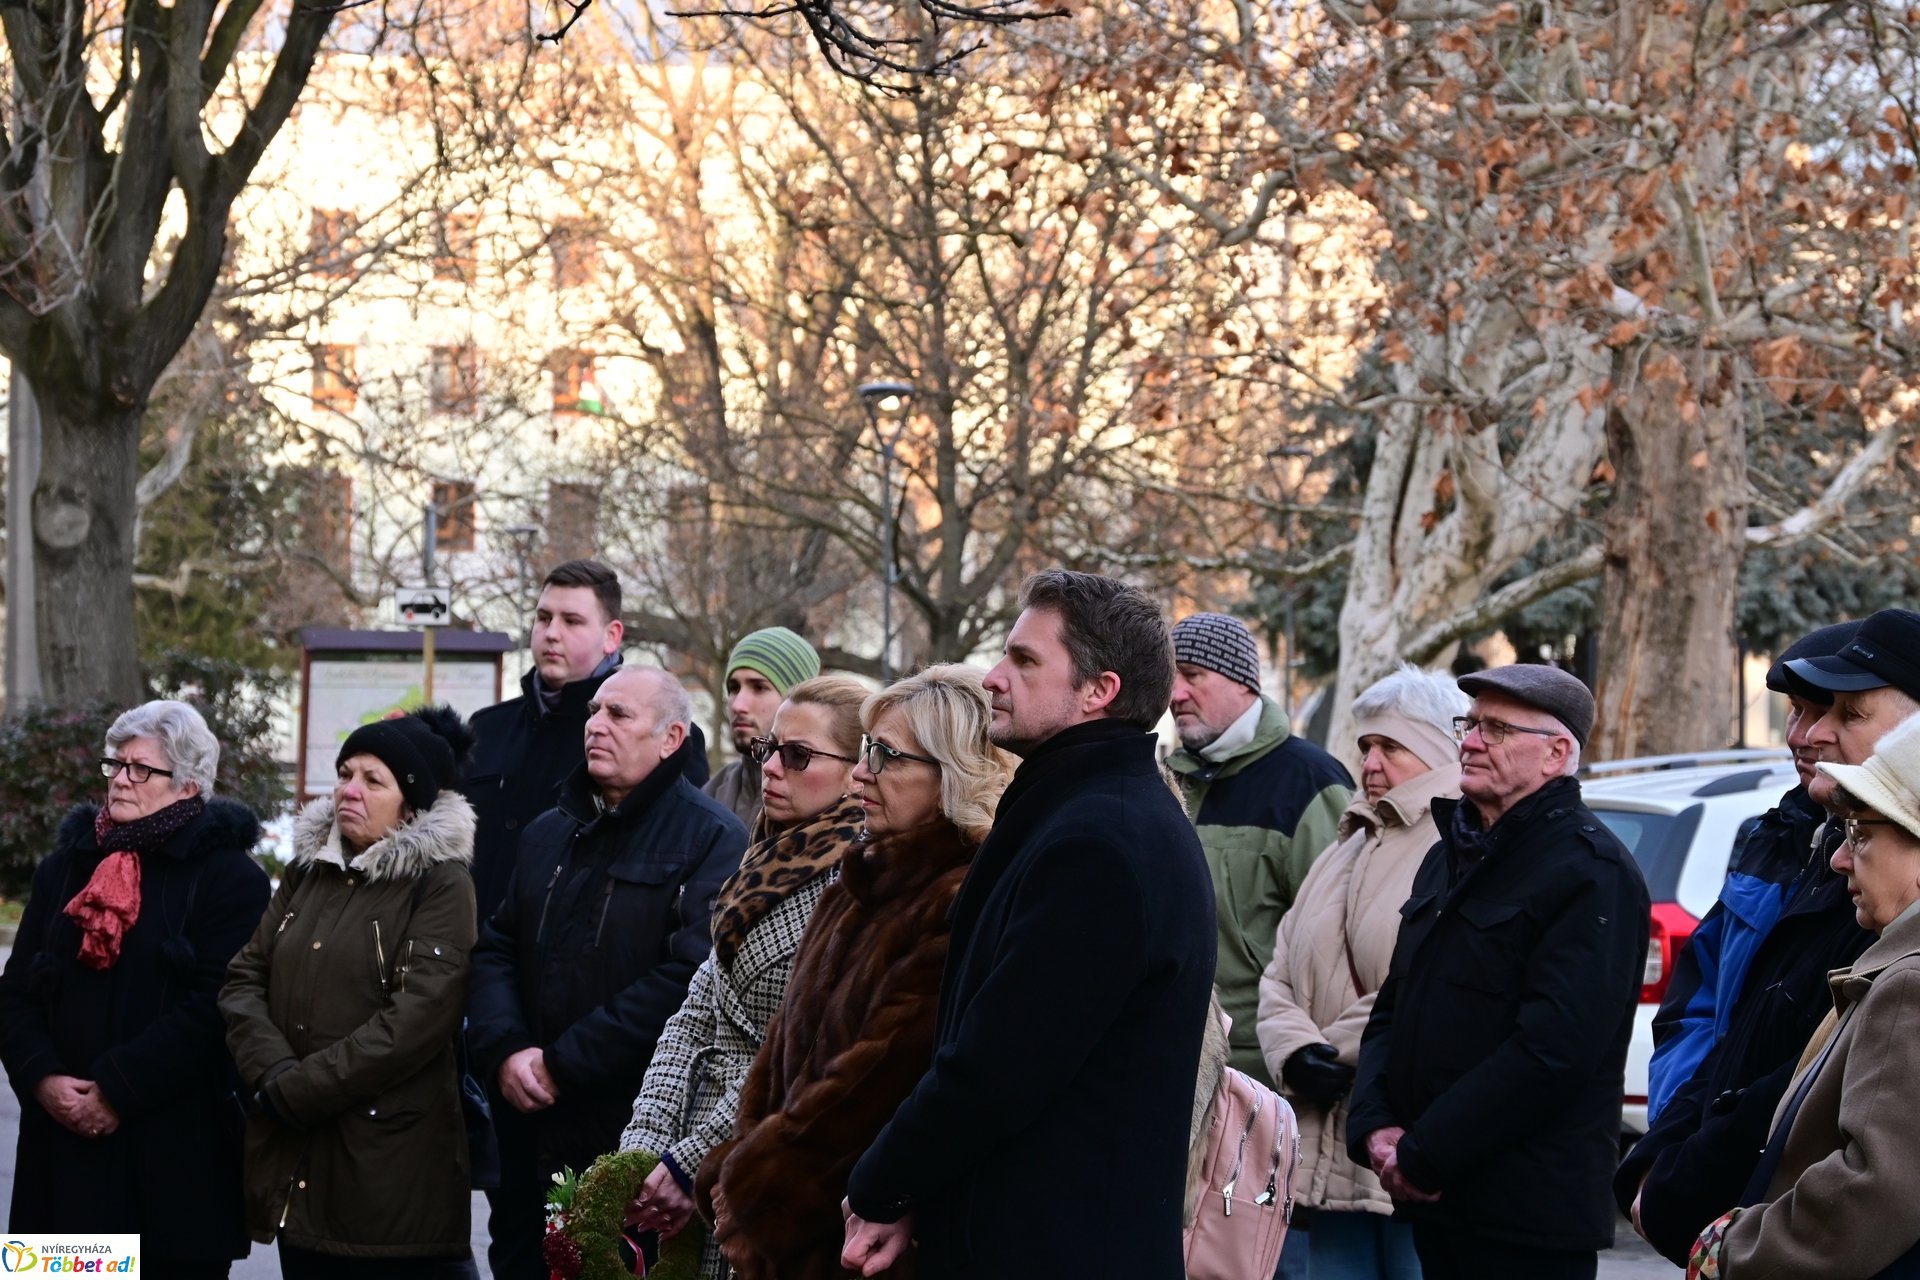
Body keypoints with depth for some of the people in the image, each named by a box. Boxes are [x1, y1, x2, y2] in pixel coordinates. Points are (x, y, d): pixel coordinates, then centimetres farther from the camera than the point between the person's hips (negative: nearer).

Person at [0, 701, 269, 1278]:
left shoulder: (229, 877, -3)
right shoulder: (65, 868, 15)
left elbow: (213, 1007, -13)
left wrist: (117, 1091, -16)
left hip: (178, 1150, -4)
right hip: (66, 1141, 4)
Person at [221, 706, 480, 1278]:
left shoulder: (441, 884, -6)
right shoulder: (308, 870, 15)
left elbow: (418, 1017, -17)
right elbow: (244, 979, 8)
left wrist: (298, 1091, -15)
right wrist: (274, 1074, -11)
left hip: (389, 1164, -6)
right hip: (294, 1164, 6)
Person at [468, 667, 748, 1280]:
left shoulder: (713, 839, -7)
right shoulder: (548, 833, 17)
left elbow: (691, 976, -18)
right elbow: (494, 949, 13)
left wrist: (562, 1064, -17)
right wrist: (505, 1050, -7)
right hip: (530, 1137, 7)